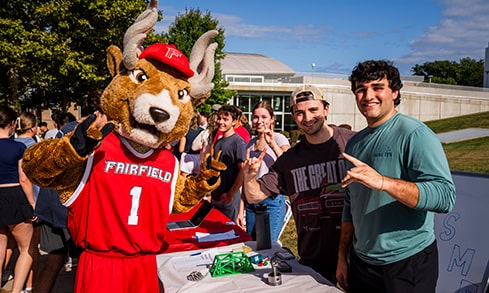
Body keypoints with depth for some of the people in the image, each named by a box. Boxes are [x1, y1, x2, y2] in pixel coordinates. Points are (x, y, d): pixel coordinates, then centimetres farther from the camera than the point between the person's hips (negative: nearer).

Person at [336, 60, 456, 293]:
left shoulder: (414, 134, -14)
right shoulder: (355, 143, 7)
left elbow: (445, 196, -25)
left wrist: (382, 182, -36)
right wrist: (343, 256, 12)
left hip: (407, 265, -6)